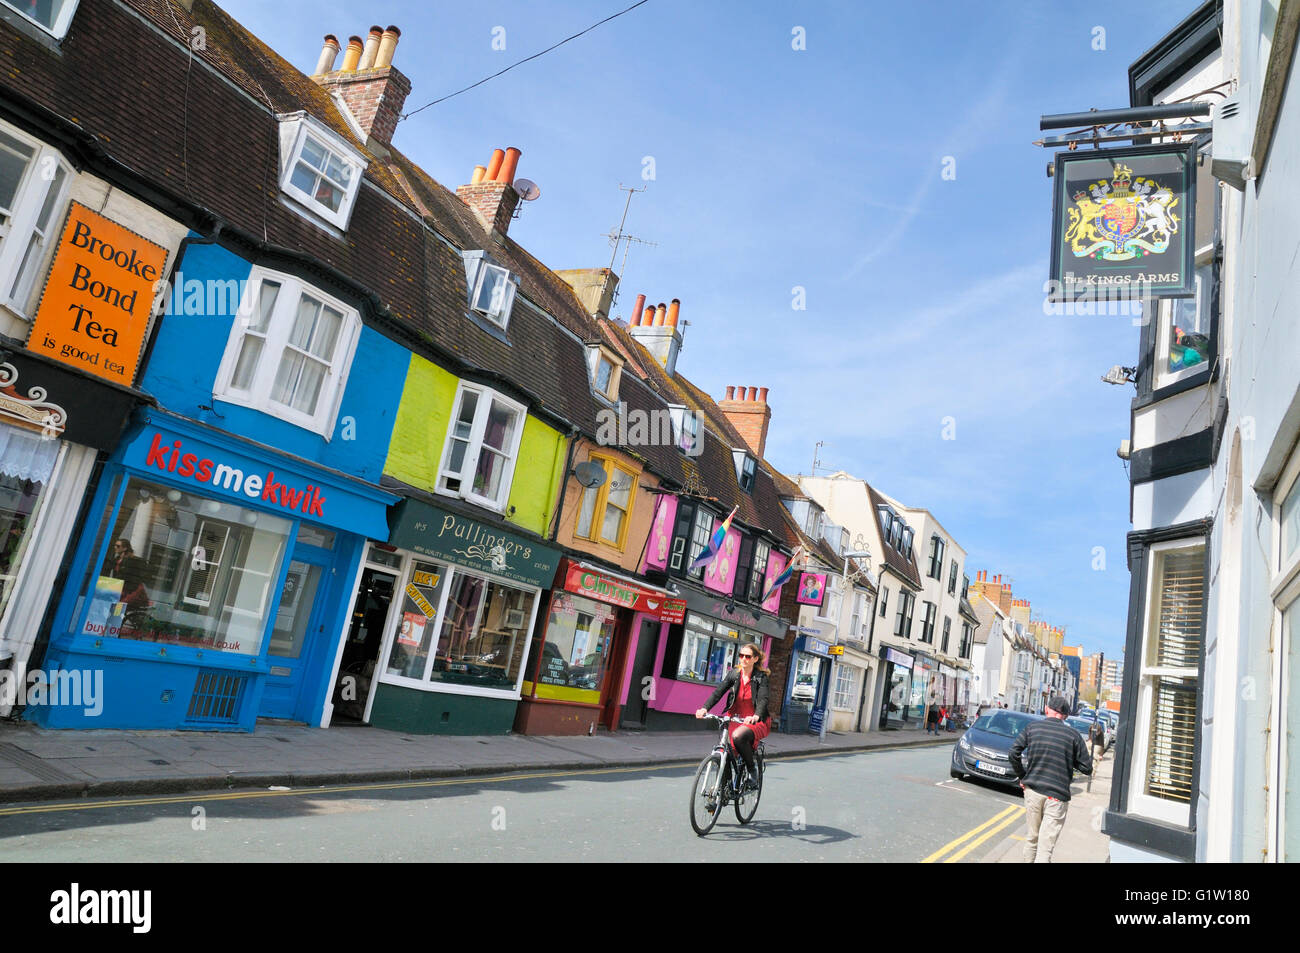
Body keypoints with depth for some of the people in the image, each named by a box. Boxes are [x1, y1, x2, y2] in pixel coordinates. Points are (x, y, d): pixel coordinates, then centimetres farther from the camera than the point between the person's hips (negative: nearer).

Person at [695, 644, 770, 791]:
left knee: (738, 736, -35)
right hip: (735, 719, 4)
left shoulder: (761, 677, -7)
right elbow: (718, 692, -8)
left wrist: (756, 716, -42)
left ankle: (752, 770, -11)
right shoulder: (734, 674, 3)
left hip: (757, 722, -4)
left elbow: (763, 699, -21)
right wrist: (705, 708, -25)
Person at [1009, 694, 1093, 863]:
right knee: (1045, 847, -2)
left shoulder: (1032, 727, 2)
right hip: (1057, 795, -2)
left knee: (1031, 839, 17)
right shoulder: (1072, 735, -4)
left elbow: (1013, 753, -1)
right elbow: (1087, 768, -1)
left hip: (1032, 791, 2)